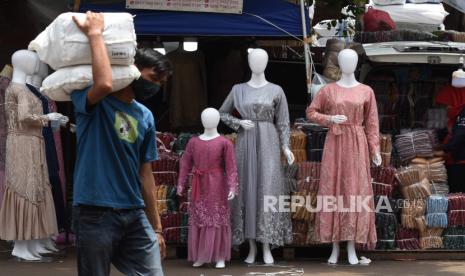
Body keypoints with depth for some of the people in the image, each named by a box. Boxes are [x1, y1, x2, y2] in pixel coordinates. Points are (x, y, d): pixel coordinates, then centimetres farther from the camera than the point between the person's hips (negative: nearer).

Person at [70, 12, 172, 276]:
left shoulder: (145, 117, 13)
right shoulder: (92, 103, -4)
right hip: (96, 214, -5)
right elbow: (104, 83, -30)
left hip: (135, 214, 5)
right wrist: (95, 33, -17)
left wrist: (156, 226, 15)